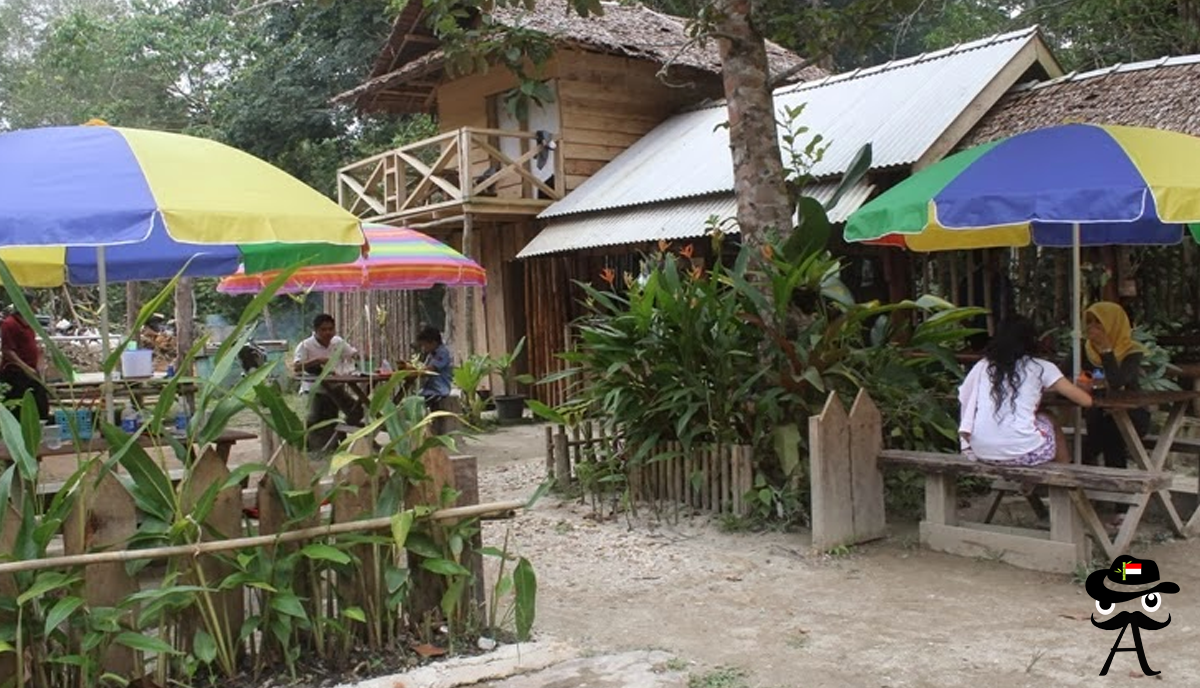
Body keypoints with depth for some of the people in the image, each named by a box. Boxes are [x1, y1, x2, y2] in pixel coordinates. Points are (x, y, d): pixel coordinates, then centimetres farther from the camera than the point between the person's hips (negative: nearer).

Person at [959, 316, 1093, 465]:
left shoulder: (983, 365, 13)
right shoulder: (1040, 367, 7)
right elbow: (1086, 400, 9)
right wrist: (1079, 387, 30)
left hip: (982, 452, 3)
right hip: (1021, 452, -3)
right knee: (1050, 423, 32)